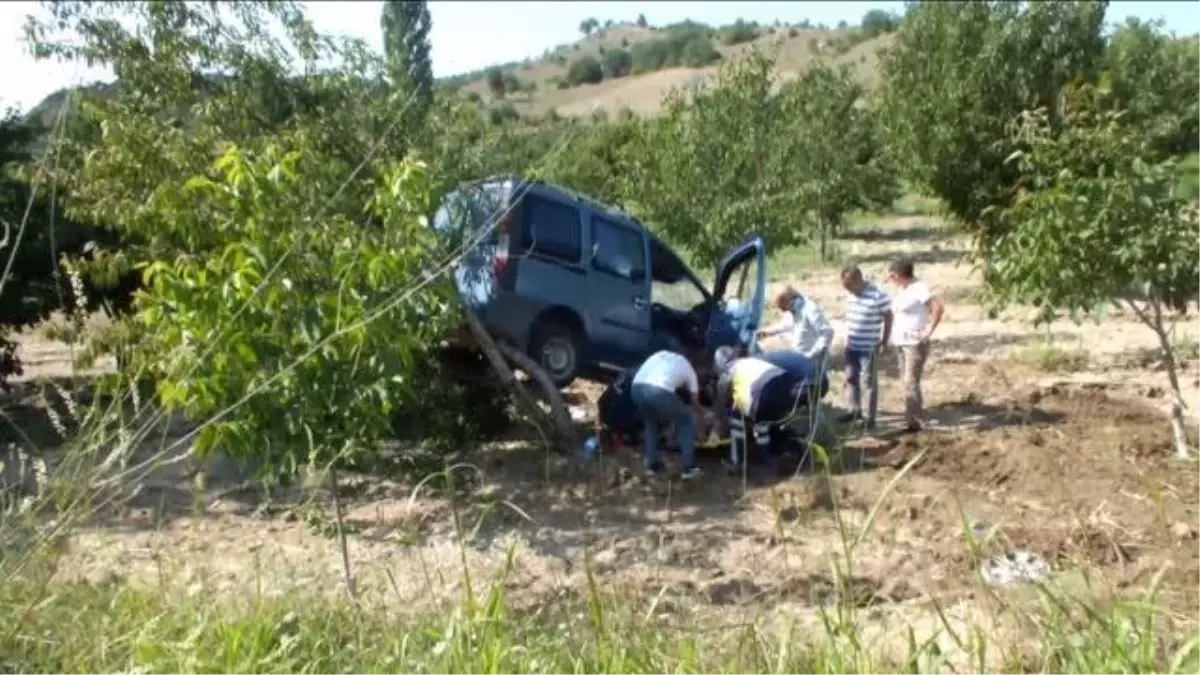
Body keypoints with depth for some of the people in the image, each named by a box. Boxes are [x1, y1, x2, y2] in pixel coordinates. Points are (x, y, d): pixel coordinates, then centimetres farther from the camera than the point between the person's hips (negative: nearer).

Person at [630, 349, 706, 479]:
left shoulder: (661, 354, 37)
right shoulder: (687, 367, 28)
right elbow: (695, 401, 37)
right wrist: (700, 419, 55)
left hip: (637, 387, 4)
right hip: (660, 391, -4)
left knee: (650, 422, 34)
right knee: (687, 422, 21)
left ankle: (652, 465, 33)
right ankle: (689, 468, 20)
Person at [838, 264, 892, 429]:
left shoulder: (877, 295, -19)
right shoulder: (850, 294, 1)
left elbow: (888, 318, -11)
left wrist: (884, 343, -10)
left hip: (870, 347, -6)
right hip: (851, 345, 7)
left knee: (870, 381, 4)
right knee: (851, 377, 14)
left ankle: (871, 416, 13)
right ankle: (854, 410, 28)